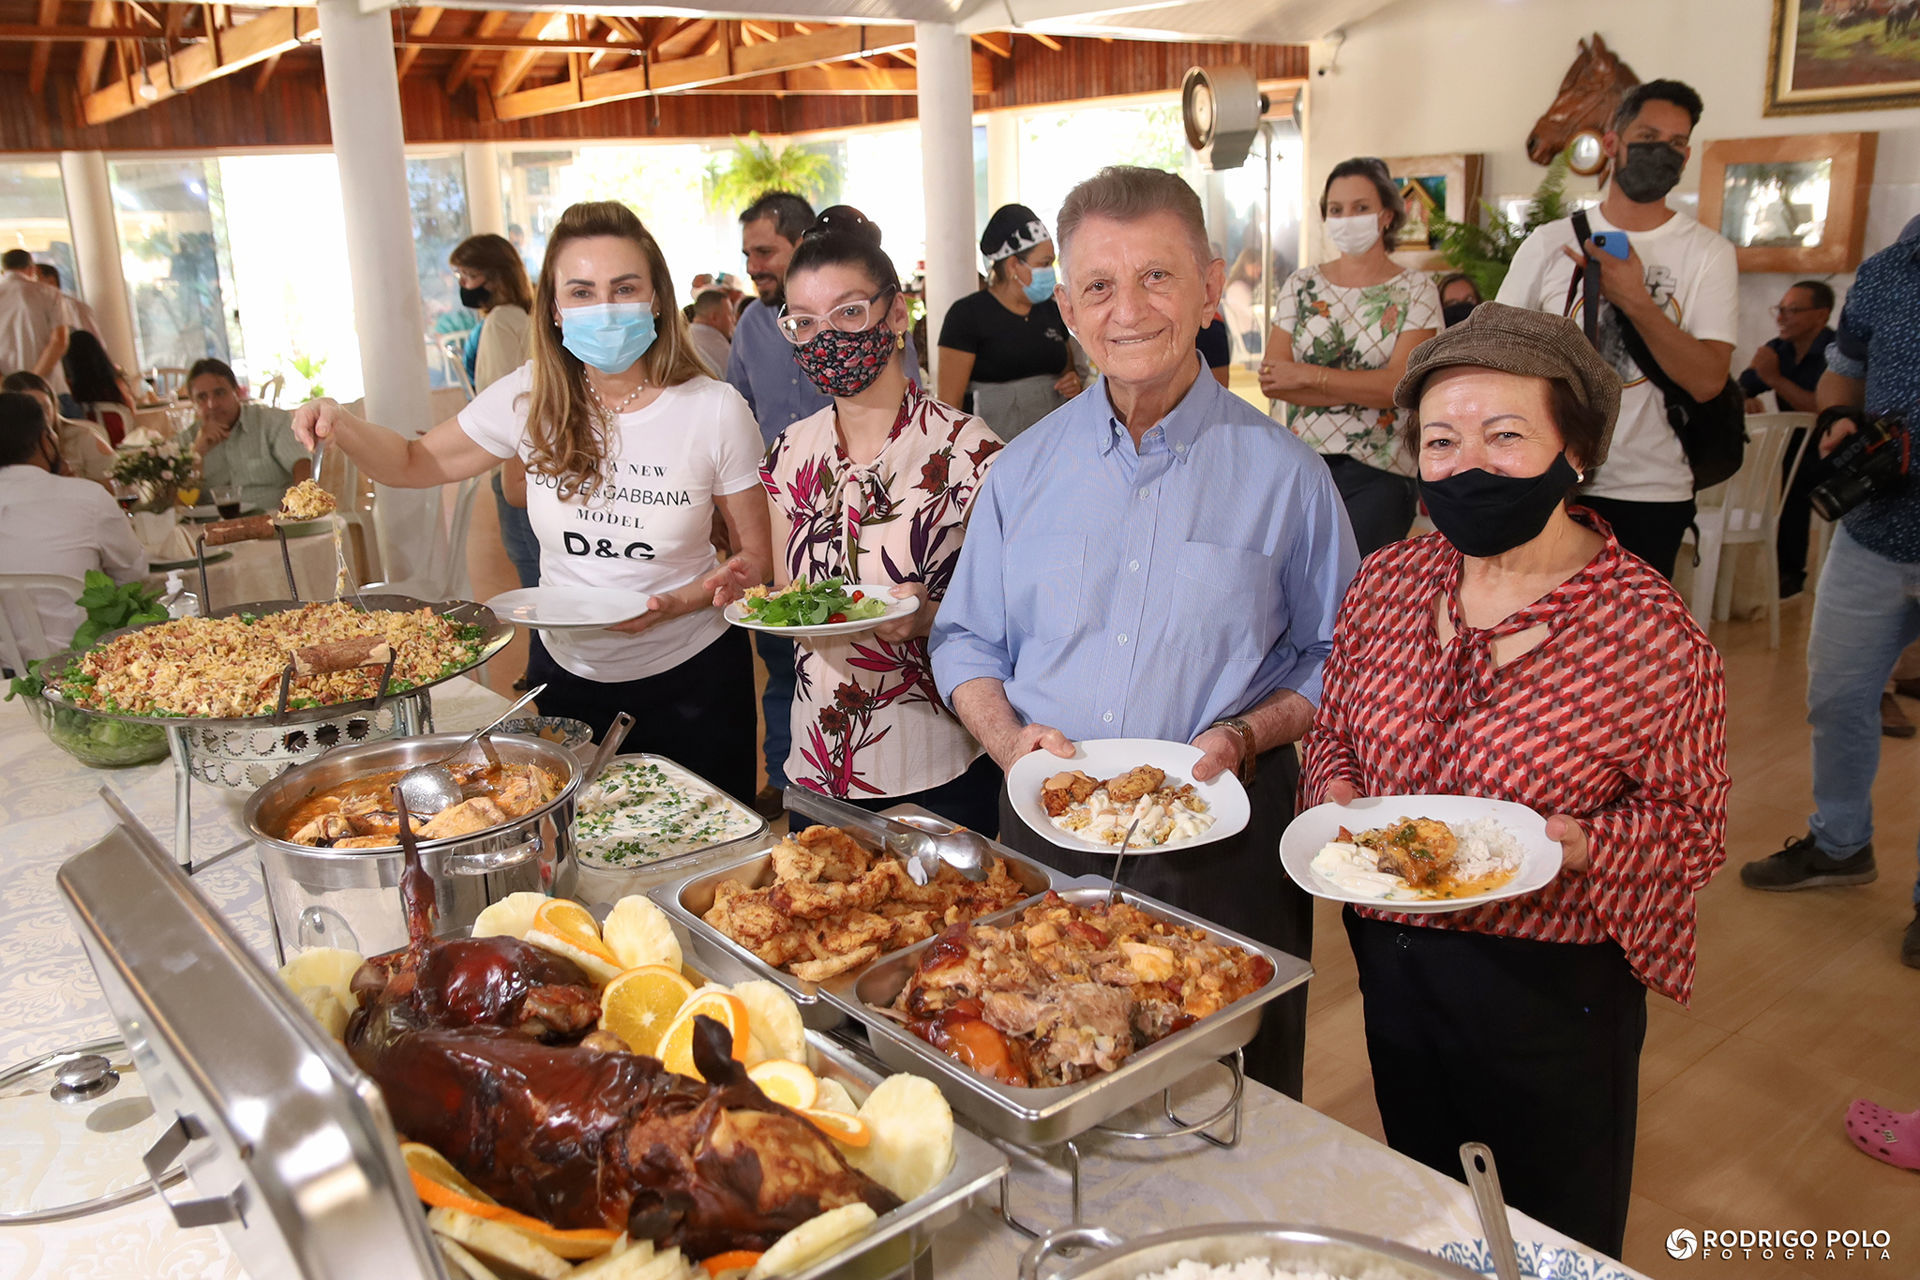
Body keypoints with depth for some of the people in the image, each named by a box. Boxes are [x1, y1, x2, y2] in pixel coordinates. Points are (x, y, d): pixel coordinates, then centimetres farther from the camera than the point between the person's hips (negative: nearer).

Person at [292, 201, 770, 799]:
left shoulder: (714, 411, -15)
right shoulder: (532, 397, -8)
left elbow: (755, 560, -6)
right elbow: (416, 463, 7)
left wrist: (677, 604, -22)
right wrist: (341, 426, -13)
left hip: (691, 681, -2)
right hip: (566, 675, 3)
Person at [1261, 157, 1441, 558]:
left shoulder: (1415, 290, 5)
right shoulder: (1300, 285, 10)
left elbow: (1399, 384, -10)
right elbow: (1272, 379, -2)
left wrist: (1307, 376, -11)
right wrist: (1365, 389, -9)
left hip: (1378, 470, -2)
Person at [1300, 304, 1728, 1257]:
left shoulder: (1651, 631, -17)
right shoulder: (1387, 582, -2)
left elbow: (1690, 823, -10)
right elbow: (1332, 737, 9)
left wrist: (1576, 846, -28)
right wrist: (1335, 800, -11)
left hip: (1550, 989, -4)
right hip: (1392, 957, 5)